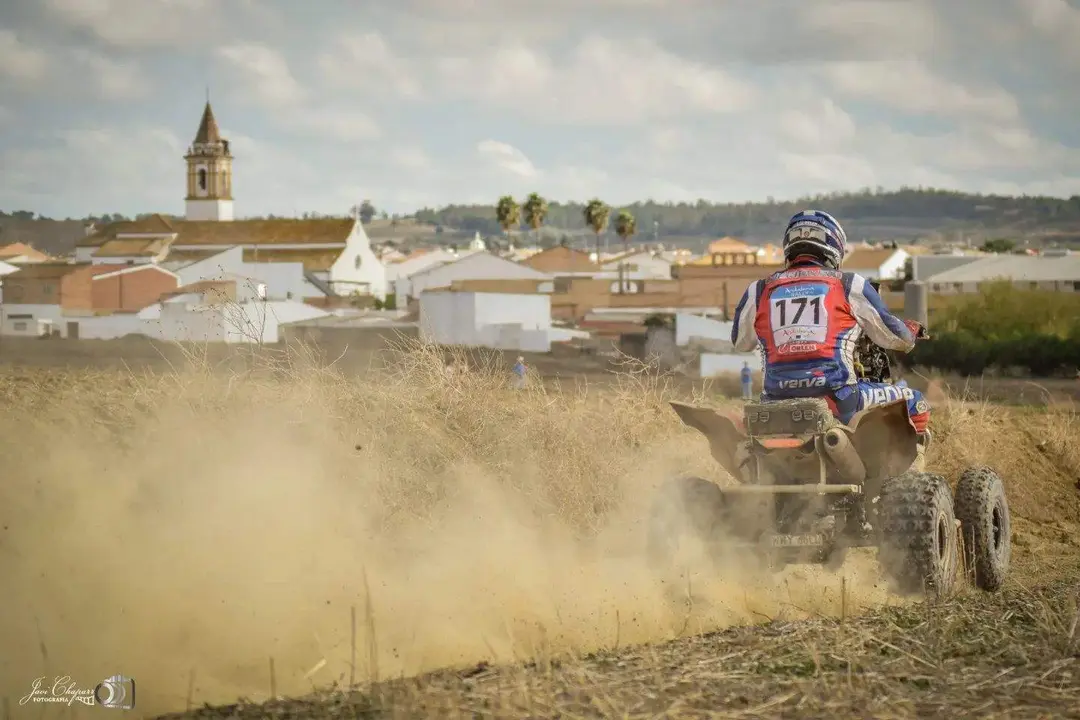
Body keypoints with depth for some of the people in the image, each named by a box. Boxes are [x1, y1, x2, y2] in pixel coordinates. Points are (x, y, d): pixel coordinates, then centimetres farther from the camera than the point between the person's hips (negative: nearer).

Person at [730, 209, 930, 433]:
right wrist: (911, 333, 36)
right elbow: (893, 336, 13)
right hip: (838, 397, -3)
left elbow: (739, 342, 26)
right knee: (914, 402, 16)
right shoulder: (850, 286, 5)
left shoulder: (759, 291, 10)